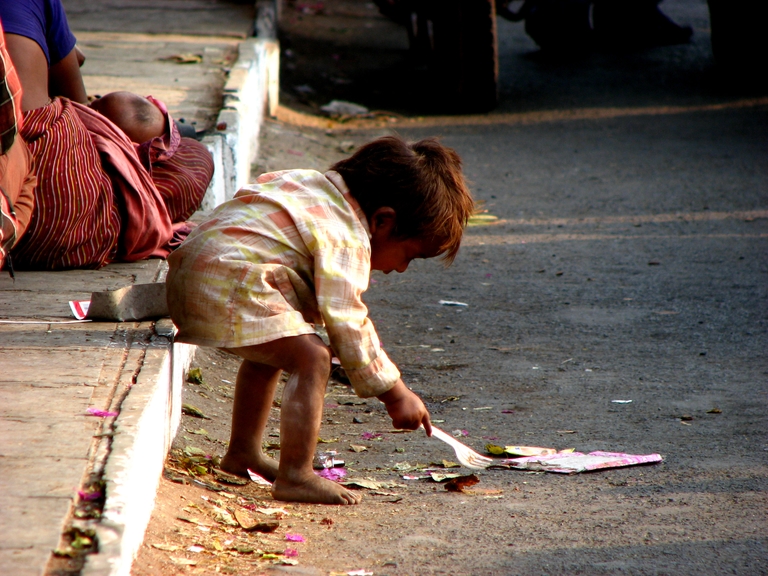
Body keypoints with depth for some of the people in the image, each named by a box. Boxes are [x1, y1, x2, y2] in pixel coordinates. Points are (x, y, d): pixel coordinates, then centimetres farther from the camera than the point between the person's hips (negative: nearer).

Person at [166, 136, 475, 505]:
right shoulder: (346, 239, -10)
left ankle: (243, 453, 42)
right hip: (230, 284, -11)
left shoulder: (319, 185, 18)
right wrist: (395, 393, -2)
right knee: (311, 359, -16)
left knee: (268, 353, 31)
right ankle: (294, 478, -15)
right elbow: (348, 326, -11)